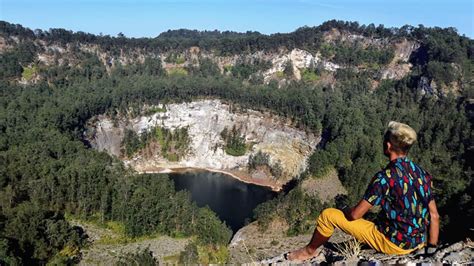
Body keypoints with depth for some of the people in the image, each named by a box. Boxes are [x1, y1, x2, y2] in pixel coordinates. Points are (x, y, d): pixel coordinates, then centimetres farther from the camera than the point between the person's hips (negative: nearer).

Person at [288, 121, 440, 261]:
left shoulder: (385, 178, -23)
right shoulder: (423, 174, -1)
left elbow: (355, 214, -19)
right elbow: (434, 215, 4)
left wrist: (345, 211, 4)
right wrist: (431, 248, 15)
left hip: (393, 244, -7)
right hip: (418, 242, 7)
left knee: (328, 215, -1)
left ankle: (309, 251, 24)